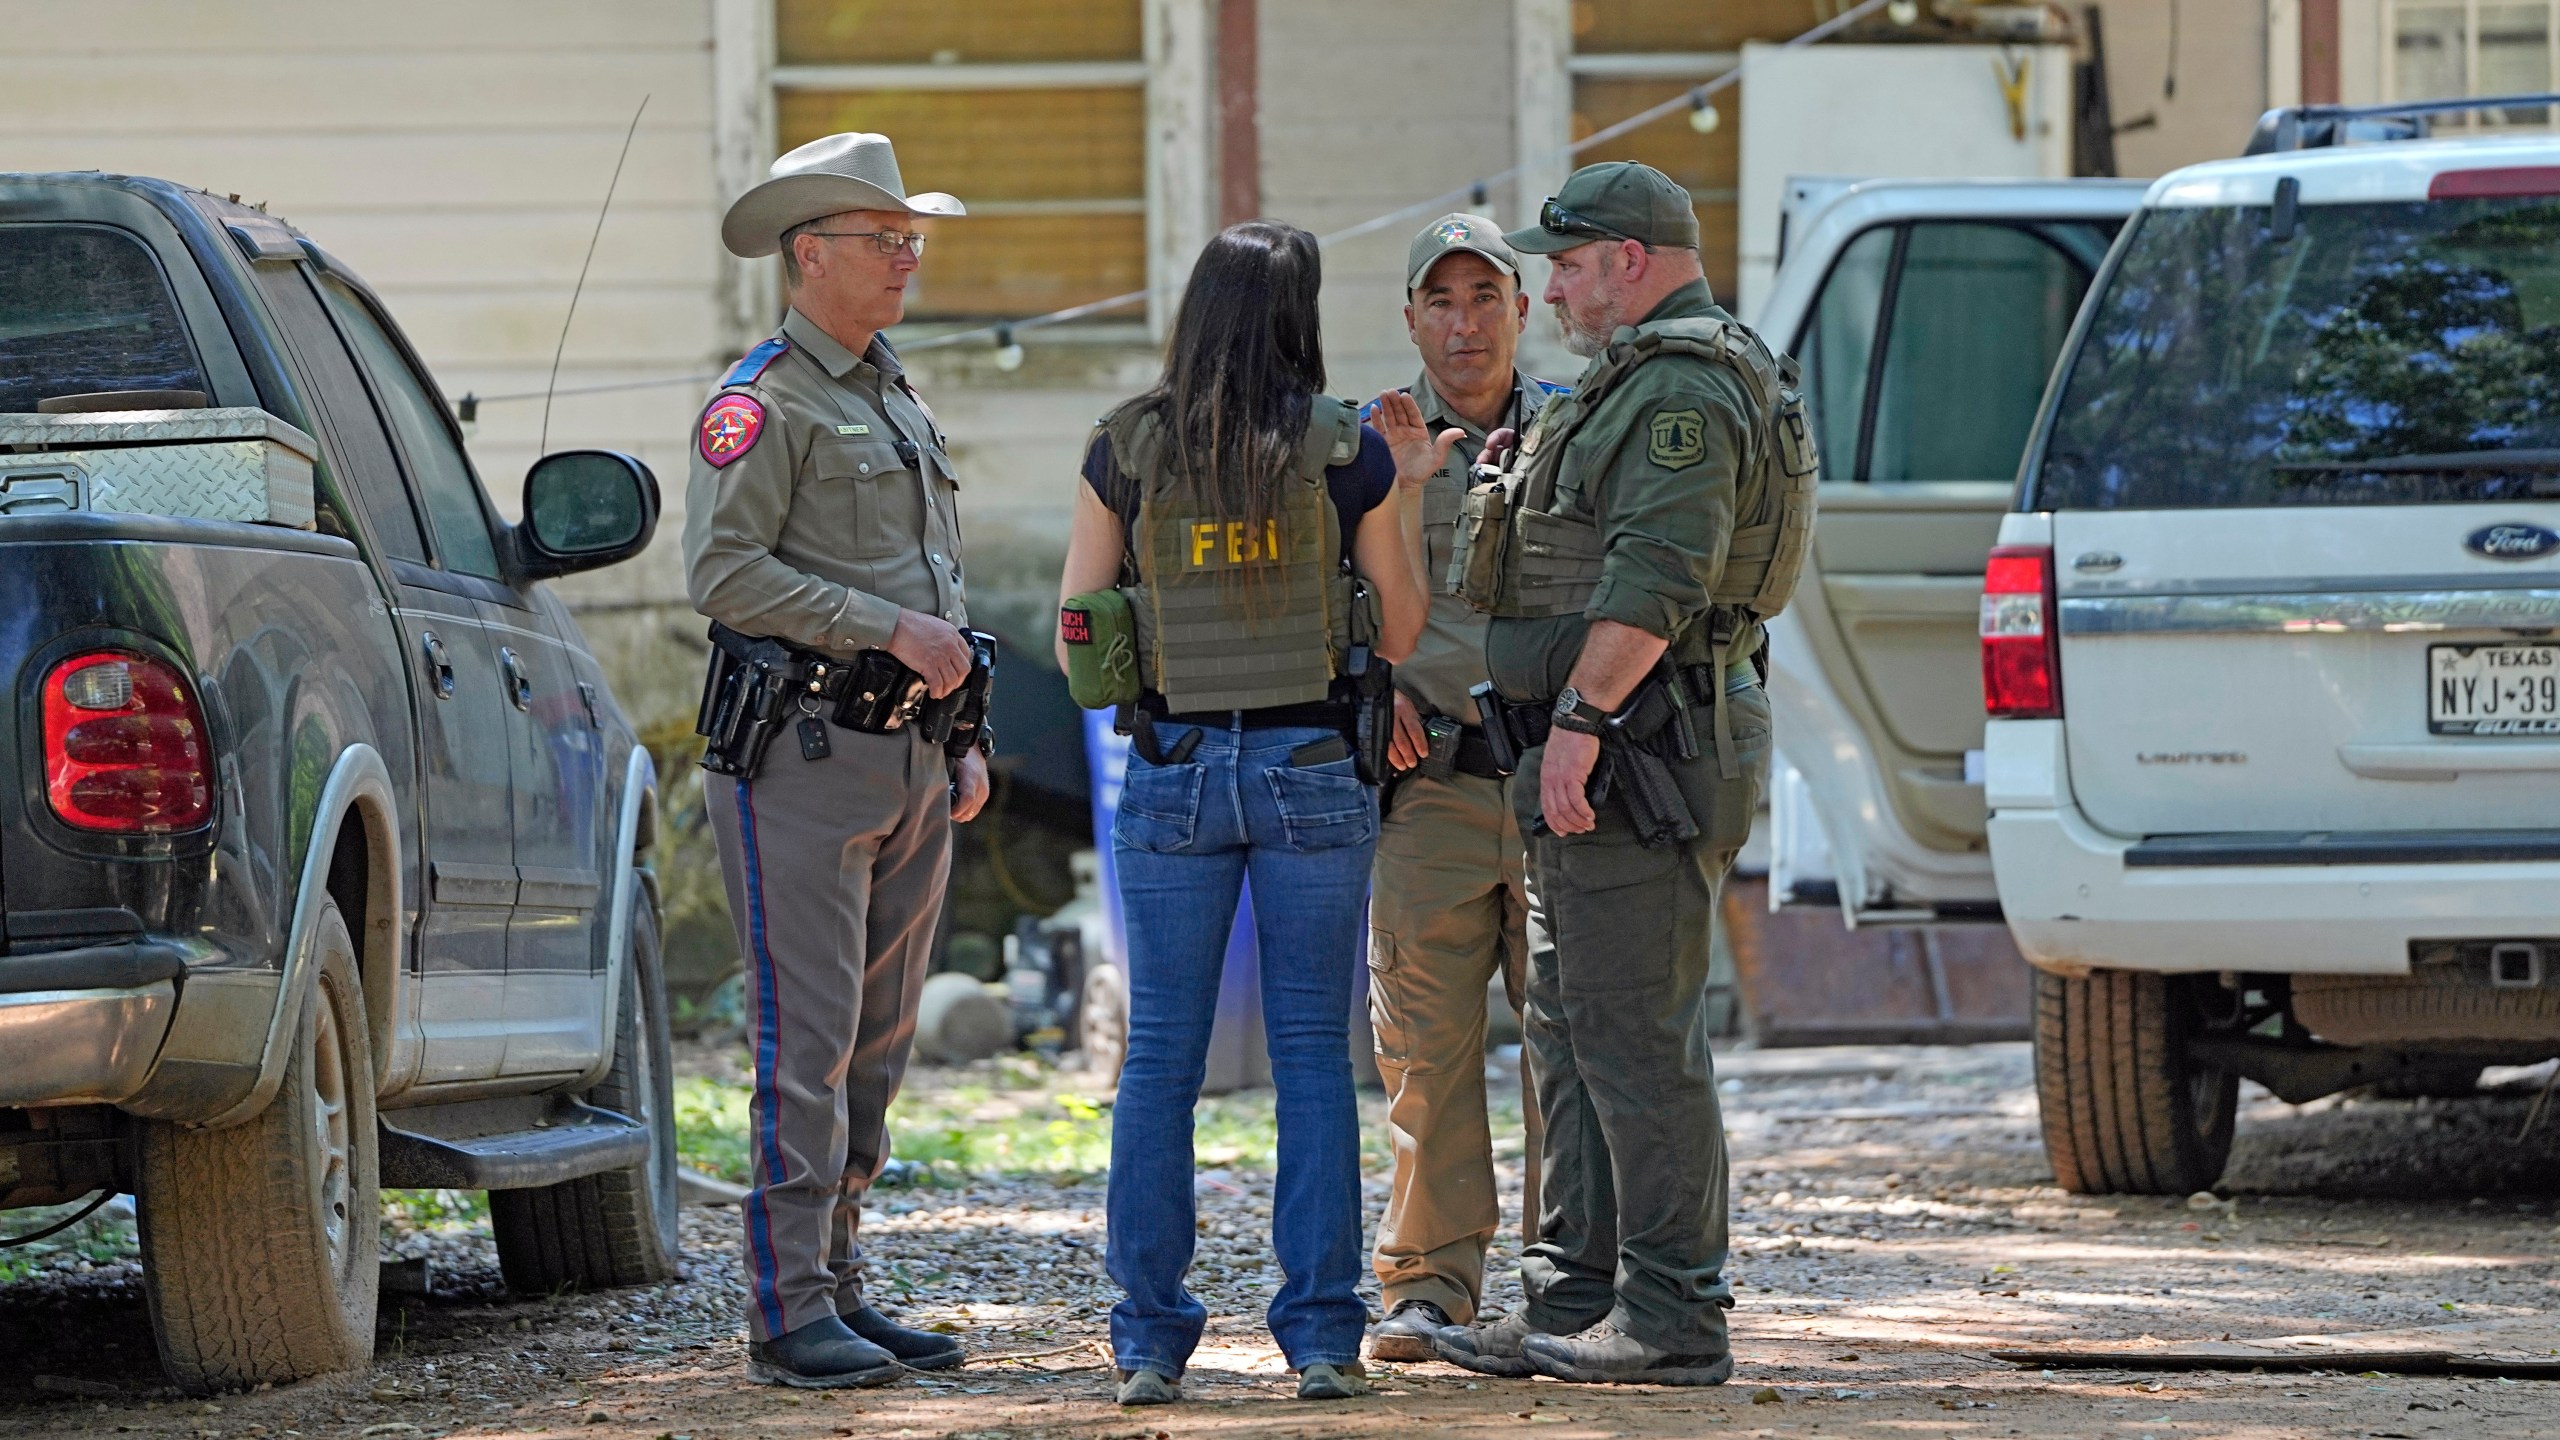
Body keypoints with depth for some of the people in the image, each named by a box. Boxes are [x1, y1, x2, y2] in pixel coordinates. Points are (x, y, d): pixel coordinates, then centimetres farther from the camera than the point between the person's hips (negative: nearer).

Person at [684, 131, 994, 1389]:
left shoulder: (896, 401, 20)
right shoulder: (763, 403, -8)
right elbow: (722, 571, -18)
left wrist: (962, 741, 20)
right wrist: (890, 629, -19)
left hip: (907, 758, 9)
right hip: (804, 753, -9)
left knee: (879, 1038, 9)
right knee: (806, 1038, -10)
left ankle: (838, 1289, 14)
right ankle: (788, 1313, -9)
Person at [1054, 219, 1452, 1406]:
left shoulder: (1125, 449, -1)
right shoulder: (1347, 451, -3)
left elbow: (1071, 643, 3)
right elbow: (1400, 636, 4)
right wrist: (1406, 495, 11)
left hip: (1172, 771, 1)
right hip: (1312, 769, 0)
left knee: (1159, 1056, 5)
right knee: (1313, 1053, 4)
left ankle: (1150, 1340, 3)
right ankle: (1321, 1336, 1)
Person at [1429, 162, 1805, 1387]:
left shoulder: (1685, 390, -14)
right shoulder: (1645, 382, 21)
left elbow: (1657, 573, -24)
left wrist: (1582, 715, -26)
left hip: (1639, 755, -11)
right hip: (1600, 764, 11)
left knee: (1636, 1037, -10)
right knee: (1570, 1034, 13)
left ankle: (1673, 1317, -8)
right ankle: (1574, 1300, 18)